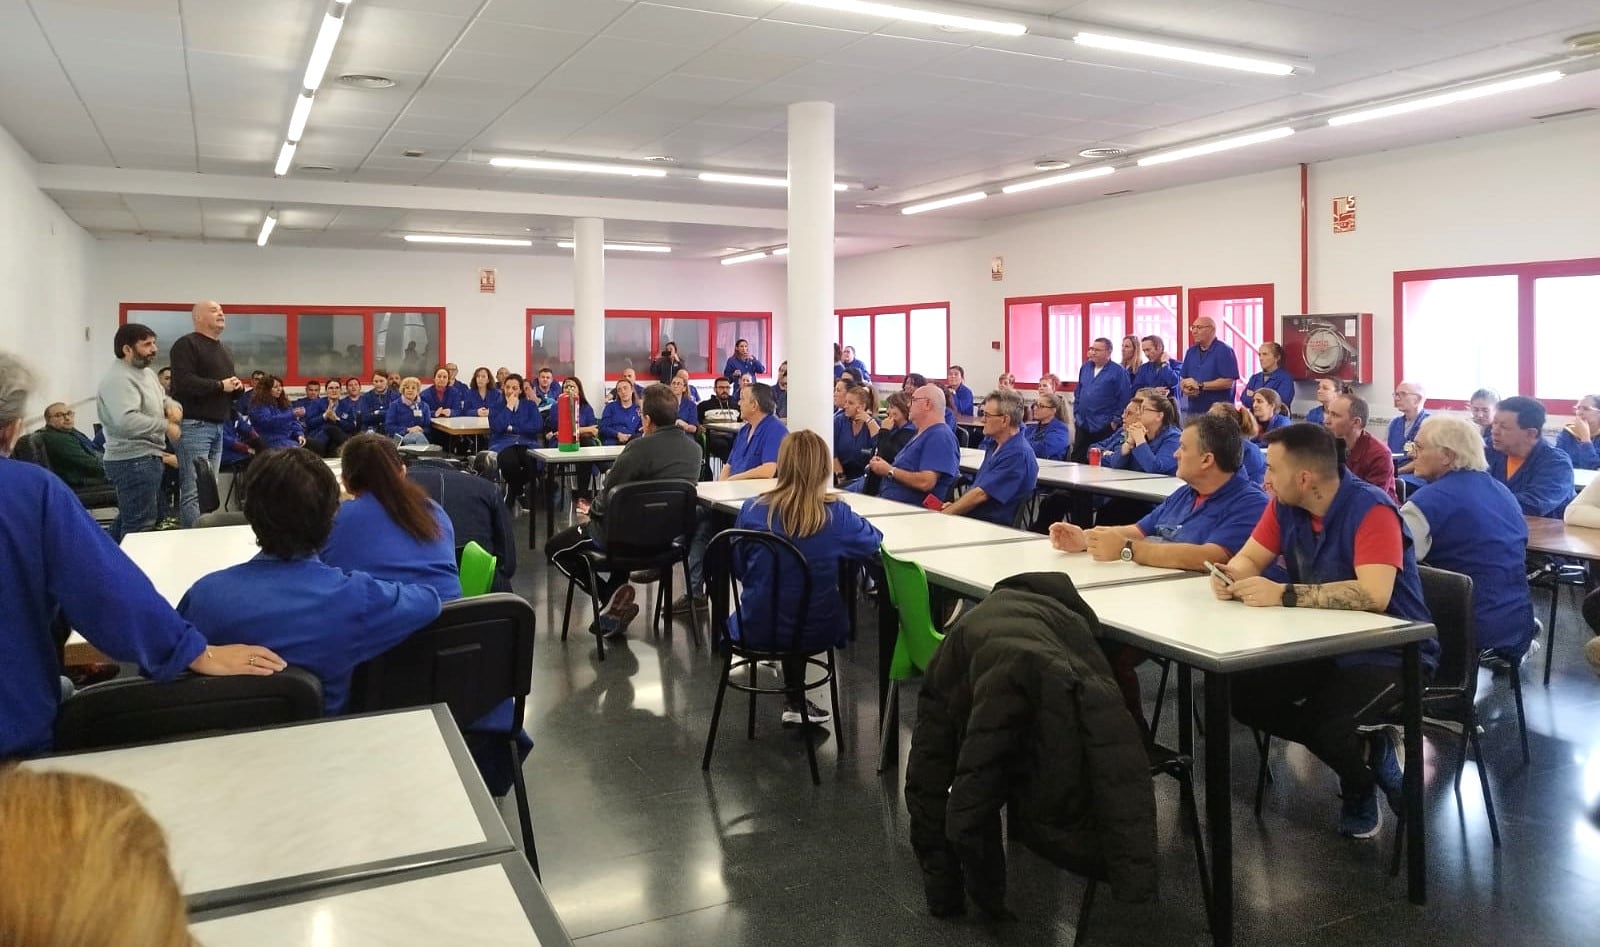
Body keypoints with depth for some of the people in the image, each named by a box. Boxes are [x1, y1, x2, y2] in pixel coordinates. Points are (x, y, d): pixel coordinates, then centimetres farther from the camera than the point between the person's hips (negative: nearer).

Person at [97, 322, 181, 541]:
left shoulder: (147, 372, 13)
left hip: (147, 458, 11)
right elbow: (126, 421, -33)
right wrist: (166, 426, -24)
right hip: (133, 462, -11)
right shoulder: (118, 379, -20)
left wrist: (172, 406, 3)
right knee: (140, 527, -7)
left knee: (127, 520, 21)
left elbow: (162, 398, 27)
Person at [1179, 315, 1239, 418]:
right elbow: (1183, 379, 16)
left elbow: (1228, 382, -14)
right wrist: (1185, 389, -8)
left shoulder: (1224, 350, -6)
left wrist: (1199, 385, -16)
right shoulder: (1191, 352, 15)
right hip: (1194, 410, 6)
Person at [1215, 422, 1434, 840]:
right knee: (1239, 691, -11)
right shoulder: (1285, 505, -3)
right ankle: (1362, 748, 8)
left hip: (1390, 653, -7)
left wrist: (1284, 595, -36)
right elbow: (1249, 558, 5)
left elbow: (1374, 594, -35)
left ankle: (1360, 788, 10)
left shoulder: (1371, 509, -24)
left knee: (1332, 727, -30)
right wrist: (1230, 576, -20)